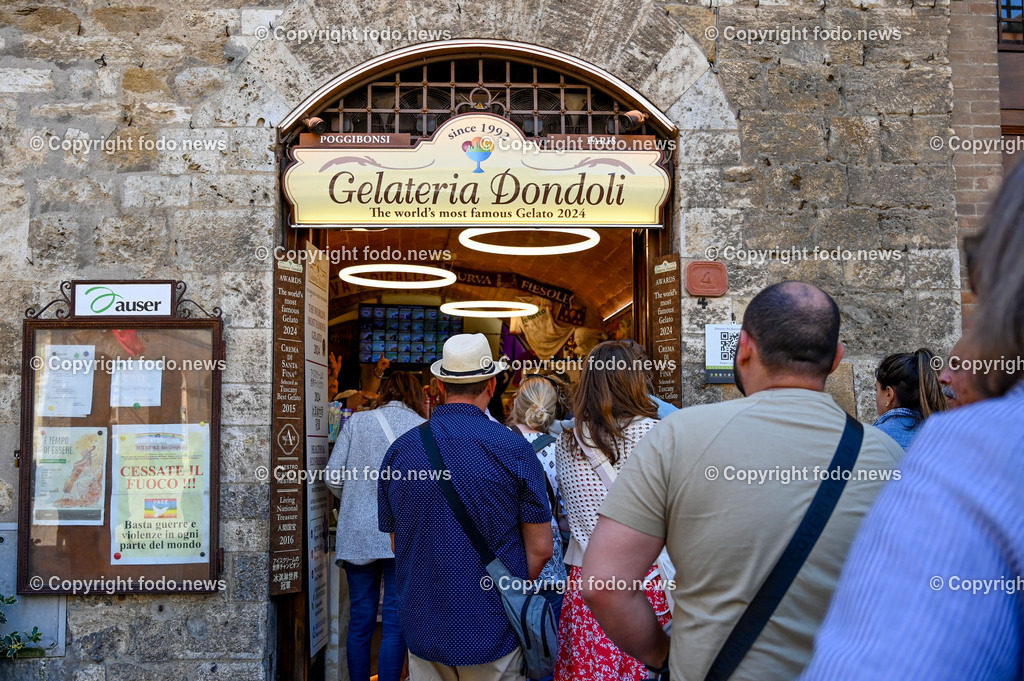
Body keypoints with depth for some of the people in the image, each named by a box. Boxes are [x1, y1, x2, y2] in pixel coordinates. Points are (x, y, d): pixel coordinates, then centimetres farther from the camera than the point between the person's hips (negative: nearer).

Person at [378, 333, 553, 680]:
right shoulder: (513, 448, -12)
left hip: (423, 632, 3)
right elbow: (540, 549, -8)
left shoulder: (399, 450, -2)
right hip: (493, 635, -3)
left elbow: (397, 544, 8)